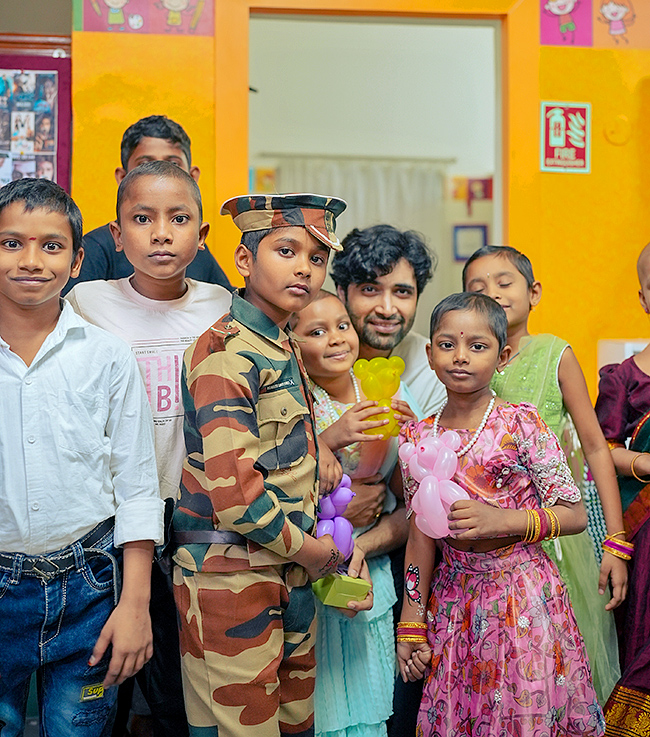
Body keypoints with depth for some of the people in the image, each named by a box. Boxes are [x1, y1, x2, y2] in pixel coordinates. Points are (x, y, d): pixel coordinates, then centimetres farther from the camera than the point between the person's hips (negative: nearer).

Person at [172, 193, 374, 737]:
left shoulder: (284, 348, 14)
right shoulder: (228, 351, -16)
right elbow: (233, 492, -22)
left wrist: (318, 454, 9)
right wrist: (306, 547, -10)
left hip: (292, 573, 9)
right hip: (231, 574, -9)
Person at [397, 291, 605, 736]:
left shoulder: (521, 425, -9)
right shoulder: (417, 439, 1)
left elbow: (575, 515, -8)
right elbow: (421, 535, 6)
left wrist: (502, 521, -22)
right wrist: (412, 624, 7)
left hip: (523, 597, -3)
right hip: (454, 599, 3)